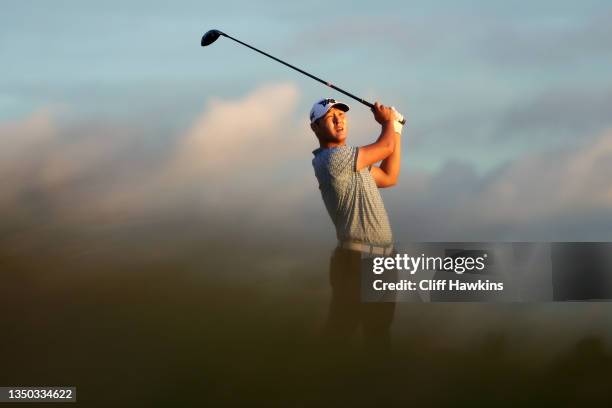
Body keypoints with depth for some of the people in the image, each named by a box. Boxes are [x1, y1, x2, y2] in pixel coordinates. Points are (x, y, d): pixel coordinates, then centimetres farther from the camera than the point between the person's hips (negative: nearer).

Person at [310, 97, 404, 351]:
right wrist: (387, 121, 15)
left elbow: (389, 177, 25)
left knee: (378, 334, 15)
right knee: (339, 333, -11)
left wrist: (395, 128, 24)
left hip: (381, 258, 10)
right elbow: (385, 146, -7)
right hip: (357, 261, -10)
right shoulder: (333, 158, -13)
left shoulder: (351, 162, 18)